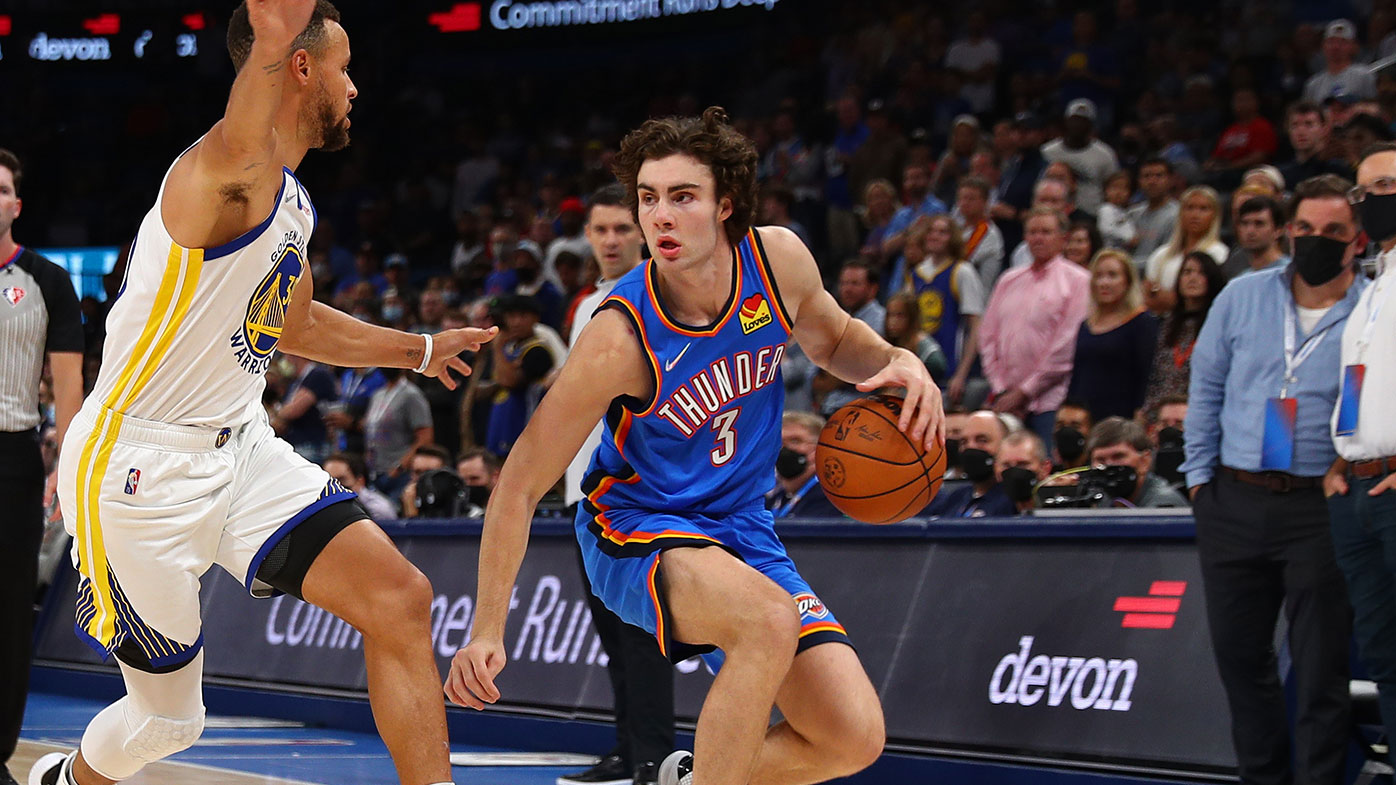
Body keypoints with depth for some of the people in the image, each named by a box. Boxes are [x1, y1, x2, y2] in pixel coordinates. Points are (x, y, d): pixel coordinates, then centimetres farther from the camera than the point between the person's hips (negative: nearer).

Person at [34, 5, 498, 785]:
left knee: (400, 600, -10)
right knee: (169, 717, 8)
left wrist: (419, 350, 38)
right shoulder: (231, 172, -18)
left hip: (240, 449, 8)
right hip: (138, 471, -8)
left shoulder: (291, 201, 11)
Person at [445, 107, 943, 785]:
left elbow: (834, 339, 12)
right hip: (634, 527, -5)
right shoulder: (621, 337, -26)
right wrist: (487, 631, -22)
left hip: (739, 525, 6)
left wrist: (898, 362, -11)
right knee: (770, 619, -37)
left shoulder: (778, 259, -13)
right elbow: (520, 485, -18)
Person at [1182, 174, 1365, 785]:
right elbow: (1206, 388, 13)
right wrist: (1200, 473, 9)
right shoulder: (1243, 298, 6)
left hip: (1323, 509, -3)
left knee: (1321, 668, -1)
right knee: (1239, 654, 11)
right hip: (1233, 502, 4)